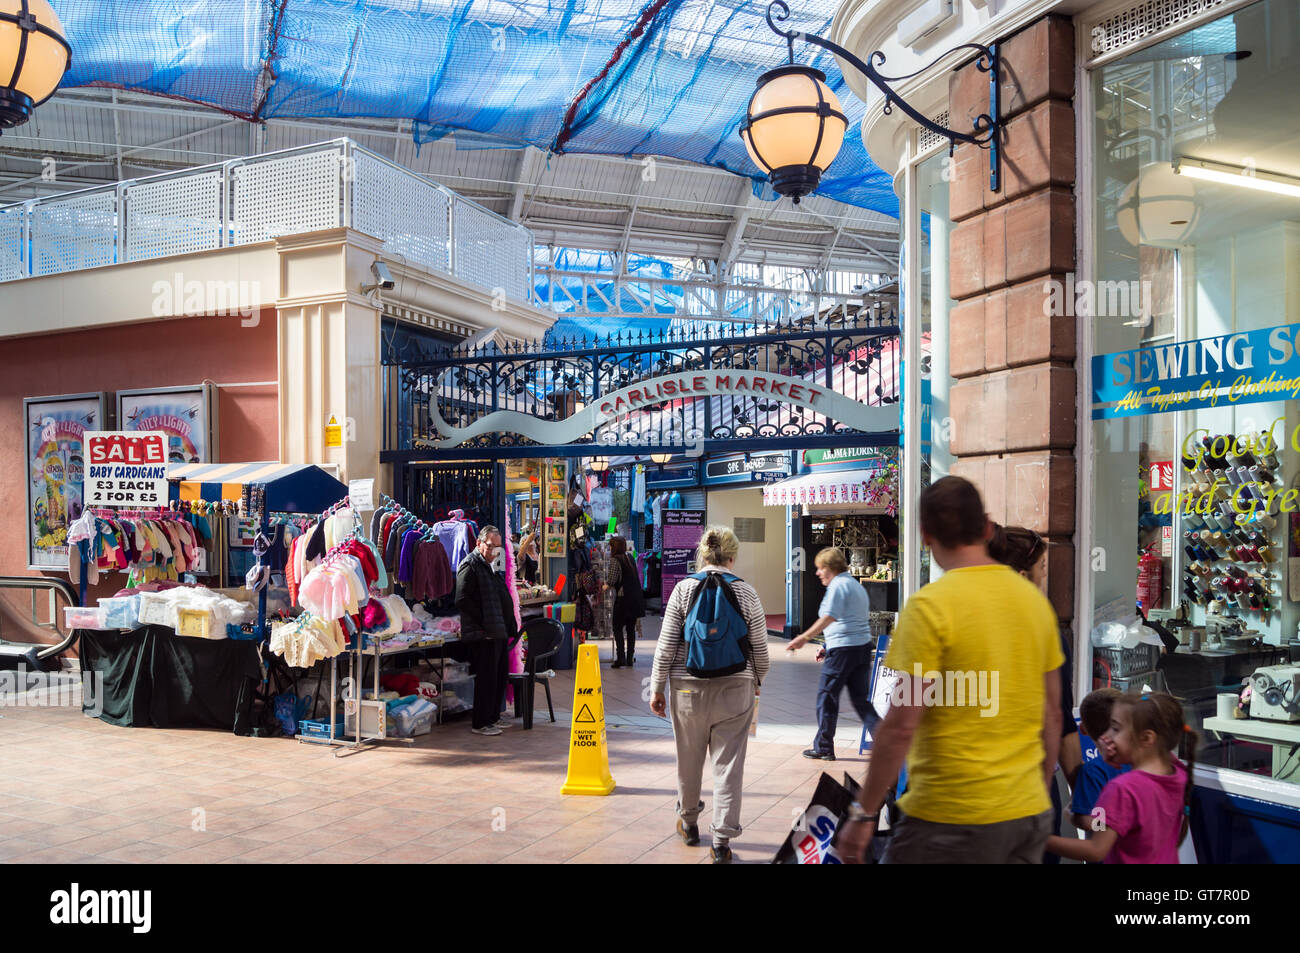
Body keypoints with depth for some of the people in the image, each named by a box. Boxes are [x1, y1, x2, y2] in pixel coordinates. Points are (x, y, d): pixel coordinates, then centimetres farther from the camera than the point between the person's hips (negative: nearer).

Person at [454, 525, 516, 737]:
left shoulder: (489, 566, 20)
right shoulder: (470, 565, -10)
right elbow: (462, 601, -20)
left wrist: (506, 627, 16)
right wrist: (484, 624, -18)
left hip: (497, 632, 10)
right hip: (482, 635, -10)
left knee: (499, 677, 15)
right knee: (486, 679, -5)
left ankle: (493, 717, 26)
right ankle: (480, 723, 3)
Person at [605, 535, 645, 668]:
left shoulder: (615, 560, -9)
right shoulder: (630, 558, 12)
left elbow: (613, 579, -16)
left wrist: (607, 585, 5)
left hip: (623, 598, -6)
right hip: (636, 597, 7)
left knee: (618, 628, 1)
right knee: (631, 628, 11)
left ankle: (621, 657, -7)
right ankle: (630, 658, 13)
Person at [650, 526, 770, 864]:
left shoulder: (684, 588, -3)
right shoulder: (746, 592, -2)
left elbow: (666, 645, -4)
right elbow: (759, 648, 2)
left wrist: (657, 688, 4)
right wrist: (756, 682, 19)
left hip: (690, 687, 1)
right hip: (735, 689, 0)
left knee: (689, 759, 16)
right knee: (729, 765, 5)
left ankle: (688, 823, 36)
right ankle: (722, 840, 6)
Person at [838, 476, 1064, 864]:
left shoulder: (930, 605, -15)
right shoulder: (1035, 598, 5)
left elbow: (902, 724, -17)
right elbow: (1052, 713, 12)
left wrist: (864, 814, -8)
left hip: (952, 819, -7)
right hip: (1031, 814, 7)